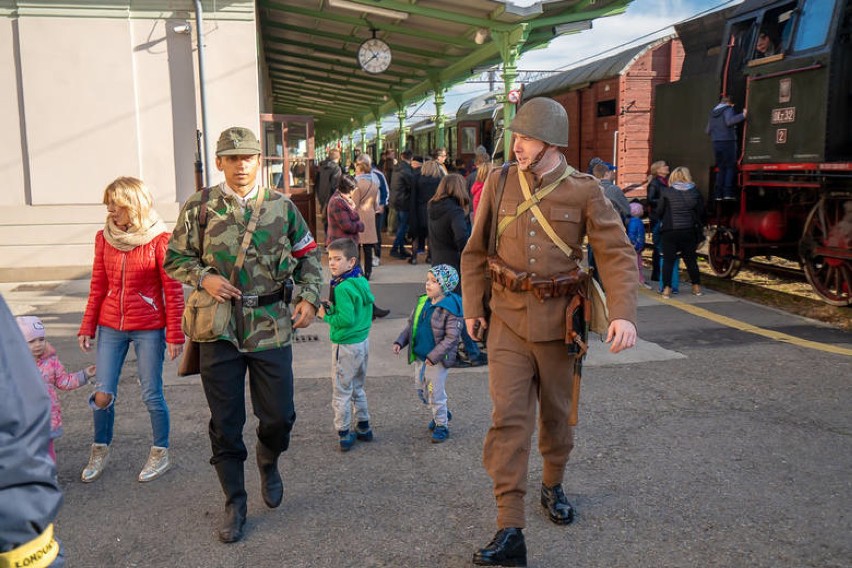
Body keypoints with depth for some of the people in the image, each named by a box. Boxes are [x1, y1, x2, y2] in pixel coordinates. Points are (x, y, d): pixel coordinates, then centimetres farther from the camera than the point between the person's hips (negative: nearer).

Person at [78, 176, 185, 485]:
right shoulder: (104, 237, 3)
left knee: (152, 395, 5)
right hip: (110, 328, 4)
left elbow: (173, 291, -8)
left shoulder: (158, 239, -10)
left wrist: (174, 335, -9)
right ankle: (100, 451, 29)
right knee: (102, 395, 5)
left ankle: (160, 453, 25)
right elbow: (98, 287, 10)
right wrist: (87, 327, 8)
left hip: (148, 329, -4)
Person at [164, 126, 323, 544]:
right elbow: (175, 259, 6)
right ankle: (234, 502, 26)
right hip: (219, 327, -1)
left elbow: (309, 256, 11)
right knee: (225, 423, 7)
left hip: (271, 326, 1)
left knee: (279, 416, 5)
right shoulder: (199, 206, 0)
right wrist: (204, 278, -13)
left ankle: (268, 462, 40)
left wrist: (309, 298, -3)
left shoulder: (281, 206, 4)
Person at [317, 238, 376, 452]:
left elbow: (346, 319, -27)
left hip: (346, 345, -9)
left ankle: (344, 434, 13)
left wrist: (326, 316, -12)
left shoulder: (342, 288, -23)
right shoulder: (362, 281, 3)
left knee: (342, 391, 5)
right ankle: (363, 427, 31)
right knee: (357, 387, 22)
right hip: (363, 340, 9)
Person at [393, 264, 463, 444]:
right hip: (419, 357, 8)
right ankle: (441, 414, 42)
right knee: (421, 390, 19)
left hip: (438, 360, -7)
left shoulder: (451, 309, -19)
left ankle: (441, 425, 22)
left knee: (436, 394, 2)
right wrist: (400, 341, 1)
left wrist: (433, 356, -22)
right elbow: (411, 325, 14)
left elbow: (451, 337, -20)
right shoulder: (423, 302, 4)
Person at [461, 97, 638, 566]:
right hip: (507, 320, 0)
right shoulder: (499, 183, -1)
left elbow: (617, 254, -8)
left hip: (558, 321, 0)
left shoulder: (584, 191, -6)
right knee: (508, 417, -7)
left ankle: (553, 485, 44)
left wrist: (623, 313, -22)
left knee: (556, 414, 16)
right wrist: (472, 308, 4)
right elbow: (476, 251, 7)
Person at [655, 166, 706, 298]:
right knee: (690, 259, 14)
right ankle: (696, 287, 22)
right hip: (689, 231, 3)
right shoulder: (695, 192, 2)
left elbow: (659, 211, -2)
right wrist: (699, 226, 18)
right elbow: (701, 212, 5)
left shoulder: (666, 192, -5)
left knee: (668, 260, 2)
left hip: (670, 231, -3)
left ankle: (667, 289, -5)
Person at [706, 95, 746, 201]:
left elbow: (708, 130, 21)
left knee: (721, 169, 11)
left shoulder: (713, 112, 18)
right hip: (727, 141, -6)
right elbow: (729, 121, -22)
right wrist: (743, 115, -18)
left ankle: (718, 194, 4)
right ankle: (728, 193, -15)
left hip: (716, 143, 6)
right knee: (730, 167, -4)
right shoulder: (728, 109, -3)